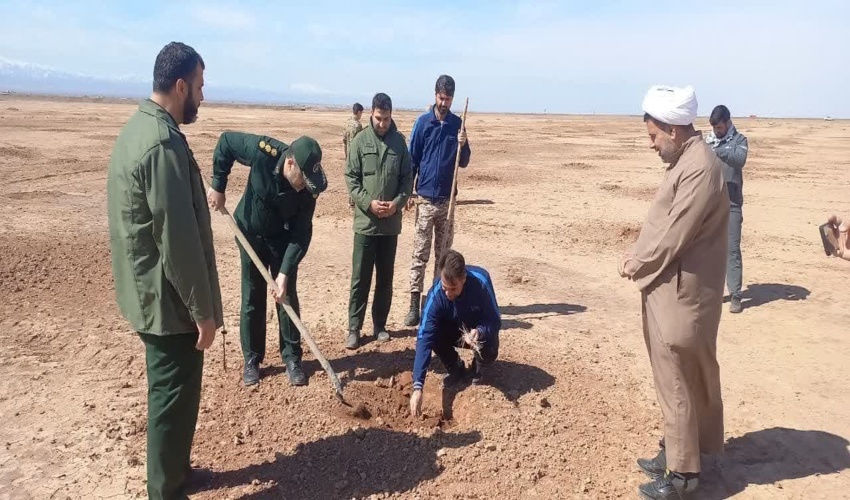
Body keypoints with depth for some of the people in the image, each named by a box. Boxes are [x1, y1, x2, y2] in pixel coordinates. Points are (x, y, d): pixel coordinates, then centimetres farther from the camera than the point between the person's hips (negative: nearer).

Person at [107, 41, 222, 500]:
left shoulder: (136, 129, 9)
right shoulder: (164, 144, -23)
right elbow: (178, 240, -25)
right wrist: (203, 310, -17)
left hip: (147, 292, 10)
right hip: (168, 300, -10)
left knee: (169, 392, 22)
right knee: (174, 398, 4)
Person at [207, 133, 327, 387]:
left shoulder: (309, 187, -27)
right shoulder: (263, 152, -32)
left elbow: (302, 233, -22)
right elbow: (226, 140, -15)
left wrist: (285, 273, -27)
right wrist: (218, 186, -15)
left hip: (283, 237, 1)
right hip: (251, 233, 0)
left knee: (287, 297, 2)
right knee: (252, 299, 5)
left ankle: (291, 357, 16)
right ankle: (252, 359, 18)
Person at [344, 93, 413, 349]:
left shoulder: (399, 141, 4)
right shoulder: (360, 140, -2)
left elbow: (407, 178, 6)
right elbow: (351, 178, -3)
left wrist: (397, 203, -10)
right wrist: (368, 203, -16)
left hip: (391, 223, 2)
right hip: (365, 222, -2)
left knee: (385, 278, 11)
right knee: (360, 278, 2)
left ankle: (380, 324, 24)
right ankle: (354, 328, 12)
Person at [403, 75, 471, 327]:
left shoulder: (458, 124, 5)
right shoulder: (422, 122, 0)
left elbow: (464, 163, 7)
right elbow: (412, 159, 1)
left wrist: (463, 145, -13)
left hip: (448, 199, 2)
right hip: (425, 198, -2)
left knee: (444, 254, 10)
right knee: (420, 254, -2)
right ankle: (414, 304, 1)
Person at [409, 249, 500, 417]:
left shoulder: (480, 280, -35)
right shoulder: (436, 294, -33)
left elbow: (495, 320, -24)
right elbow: (425, 338, -38)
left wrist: (480, 332, -49)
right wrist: (417, 386, -46)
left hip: (480, 330, -1)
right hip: (454, 330, 1)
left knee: (489, 351, -32)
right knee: (433, 335, -29)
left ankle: (477, 369, 5)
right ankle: (456, 368, 1)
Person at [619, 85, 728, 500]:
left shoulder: (701, 169, -21)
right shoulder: (684, 162, 12)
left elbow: (676, 236, -22)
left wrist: (638, 265, -8)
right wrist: (637, 254, 4)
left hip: (681, 295, -10)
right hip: (669, 290, 10)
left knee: (677, 383, 2)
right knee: (676, 379, 20)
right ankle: (676, 452, 36)